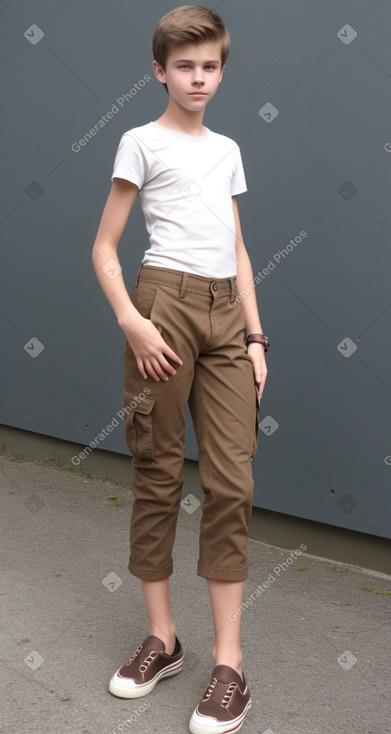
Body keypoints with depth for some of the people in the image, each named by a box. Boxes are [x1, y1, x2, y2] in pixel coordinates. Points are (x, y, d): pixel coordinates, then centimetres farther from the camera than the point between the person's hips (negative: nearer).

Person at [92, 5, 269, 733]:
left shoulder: (226, 150, 20)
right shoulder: (142, 142, 5)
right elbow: (104, 249, 0)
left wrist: (255, 335, 10)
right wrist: (131, 322, -13)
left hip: (227, 314, 5)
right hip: (166, 303, -4)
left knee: (232, 483, -2)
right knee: (158, 477, 3)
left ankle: (228, 662, 5)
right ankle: (162, 637, 18)